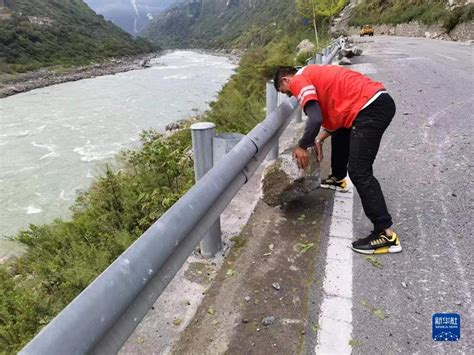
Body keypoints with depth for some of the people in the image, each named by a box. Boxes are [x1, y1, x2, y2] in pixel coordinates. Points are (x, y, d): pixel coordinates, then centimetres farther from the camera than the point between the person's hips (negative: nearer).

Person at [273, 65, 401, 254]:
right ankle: (338, 179, 53)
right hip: (378, 101, 11)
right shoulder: (312, 74, 26)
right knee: (340, 134, 33)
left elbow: (315, 119, -18)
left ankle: (386, 234, -10)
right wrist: (319, 139, 23)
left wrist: (302, 147, -4)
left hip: (371, 107, -11)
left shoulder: (298, 80, -3)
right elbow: (335, 113, 27)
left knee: (359, 172, -11)